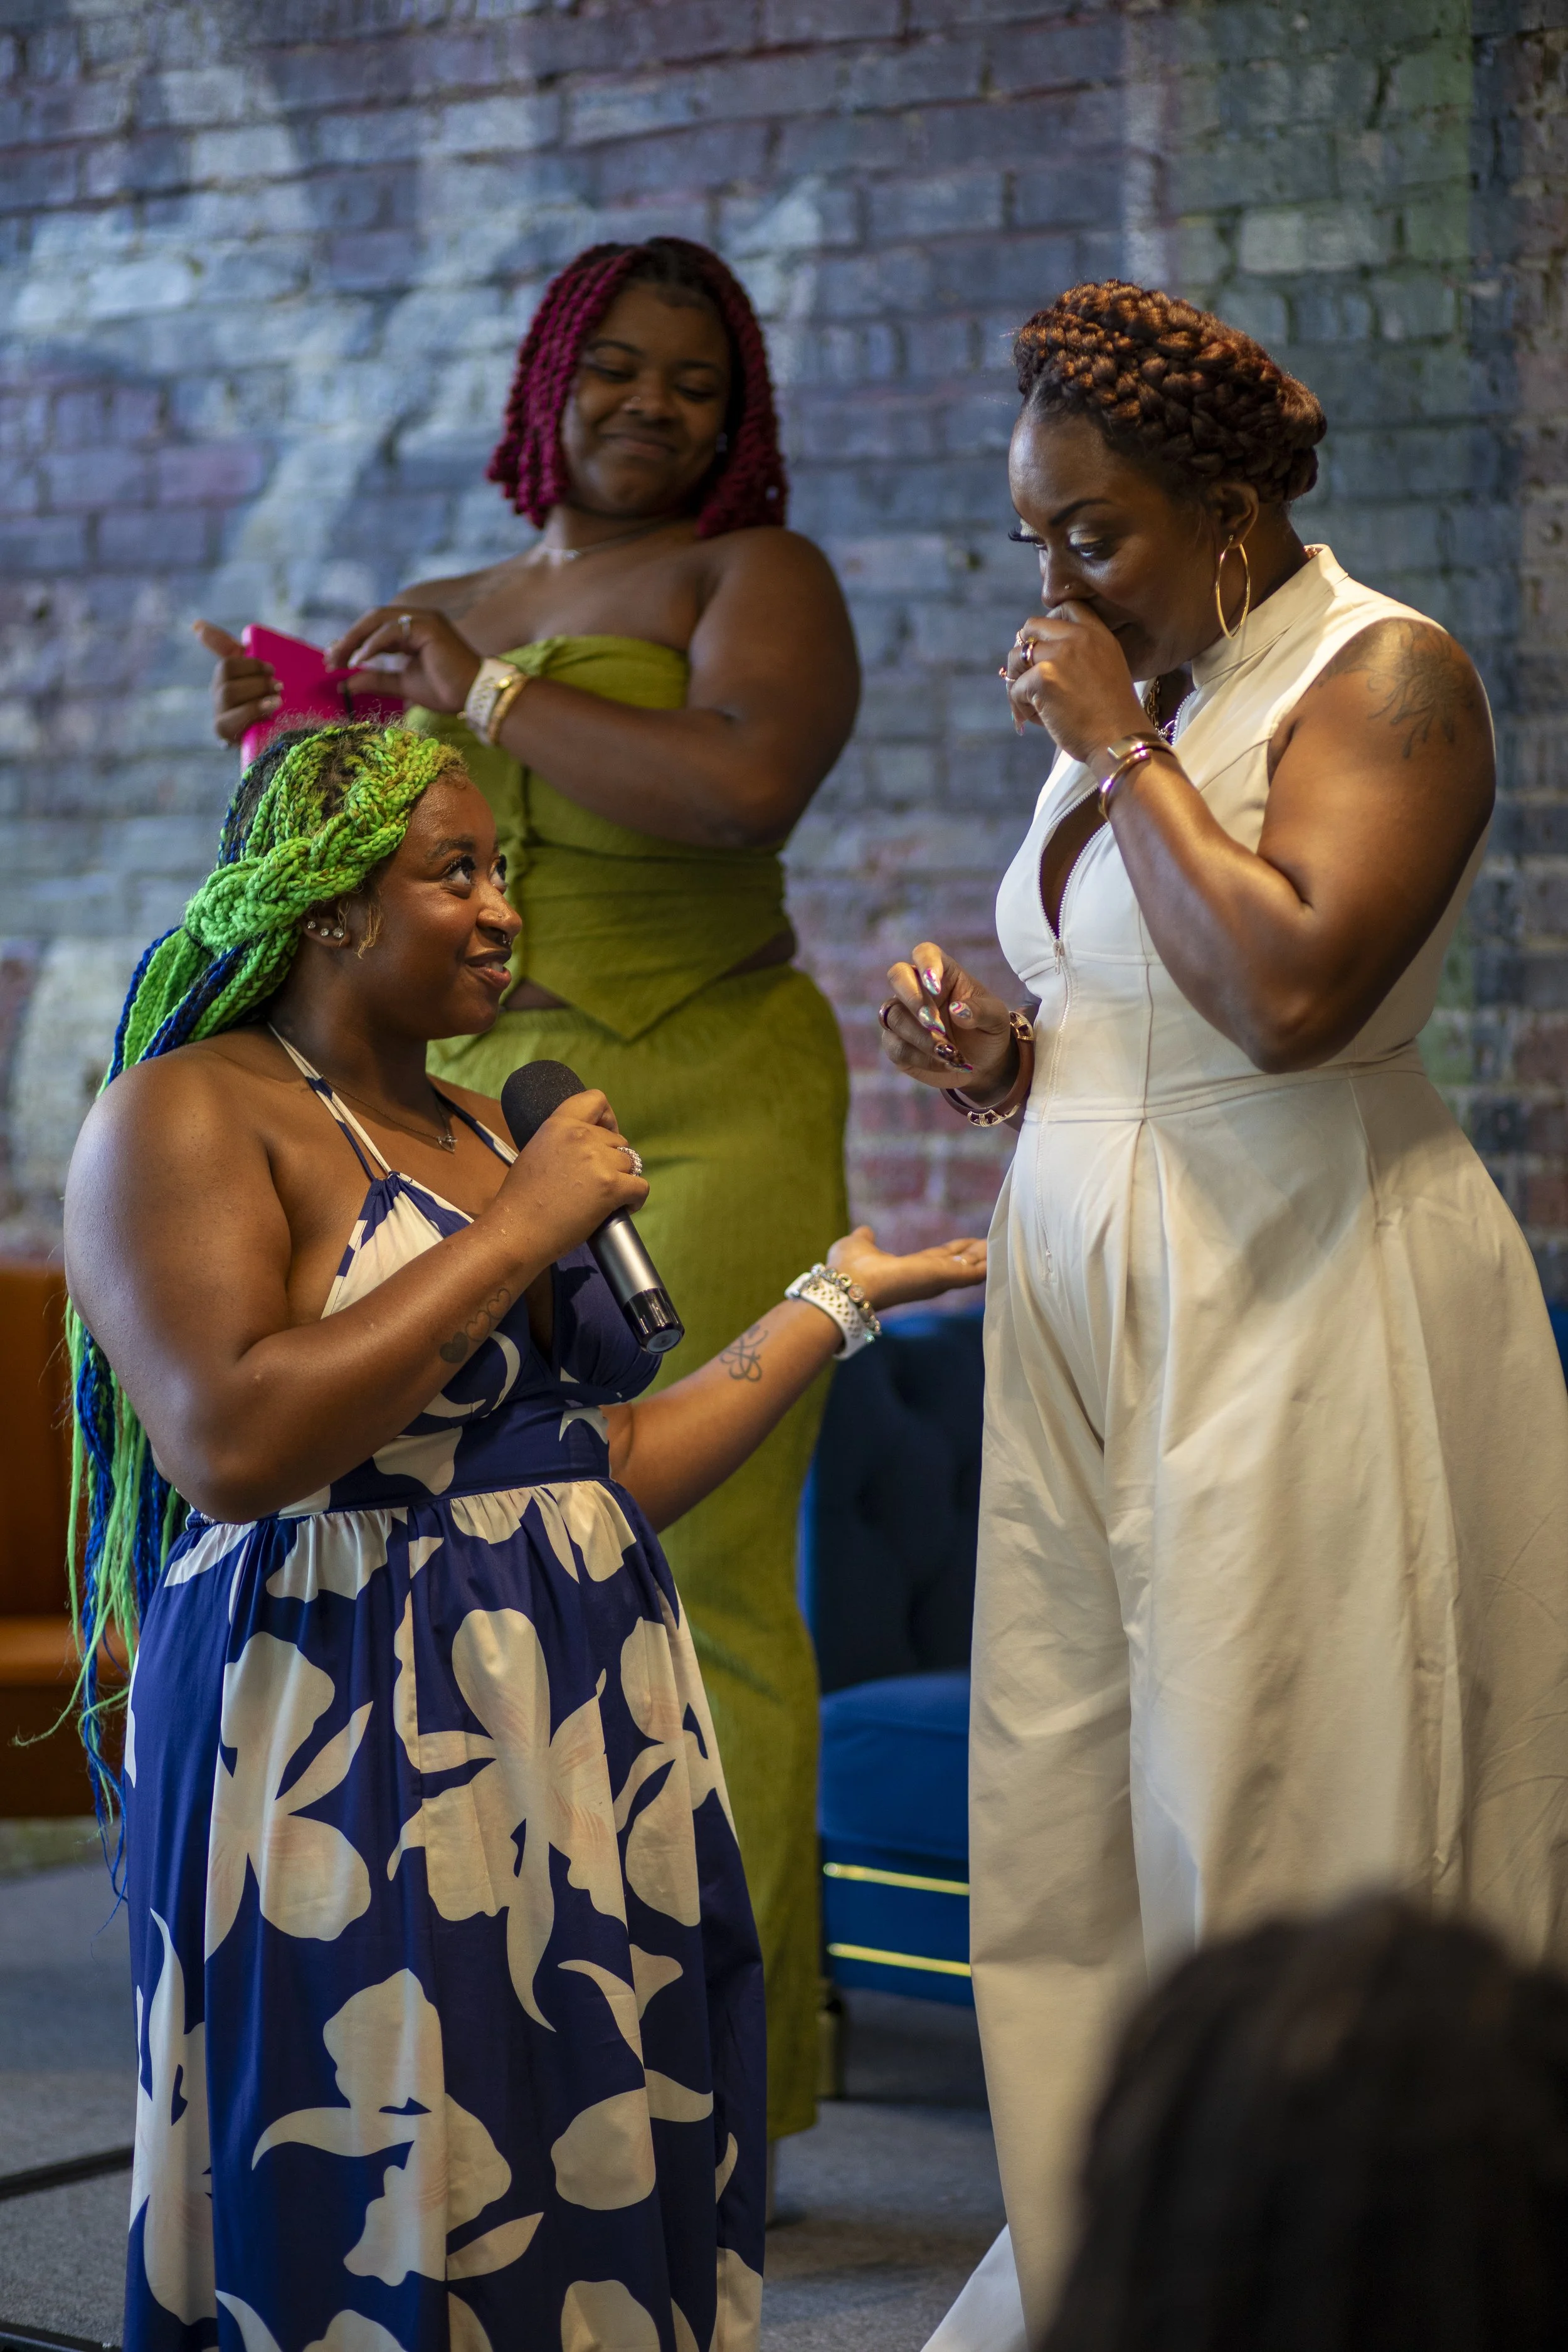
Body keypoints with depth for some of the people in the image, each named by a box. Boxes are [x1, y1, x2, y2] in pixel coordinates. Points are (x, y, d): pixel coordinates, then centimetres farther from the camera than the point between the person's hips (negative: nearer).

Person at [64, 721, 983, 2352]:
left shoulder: (482, 1139, 17)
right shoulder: (184, 1117, -6)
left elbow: (610, 1474, 15)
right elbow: (235, 1447, -22)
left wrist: (841, 1296, 18)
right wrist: (517, 1233, -16)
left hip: (581, 1755, 7)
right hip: (359, 1770, -7)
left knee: (610, 2209, 8)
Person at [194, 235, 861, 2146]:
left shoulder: (754, 576, 1)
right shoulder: (447, 613, 18)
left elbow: (743, 782, -21)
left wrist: (488, 696, -11)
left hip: (703, 1122, -5)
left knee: (703, 1594, -7)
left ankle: (725, 2104, 1)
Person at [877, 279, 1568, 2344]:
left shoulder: (1385, 678, -8)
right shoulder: (1134, 698, 16)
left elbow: (1289, 992, -25)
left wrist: (1120, 749, -14)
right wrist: (999, 1058, 5)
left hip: (1302, 1320, -8)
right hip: (1083, 1310, 8)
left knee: (1282, 1836, -3)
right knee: (1074, 1828, 8)